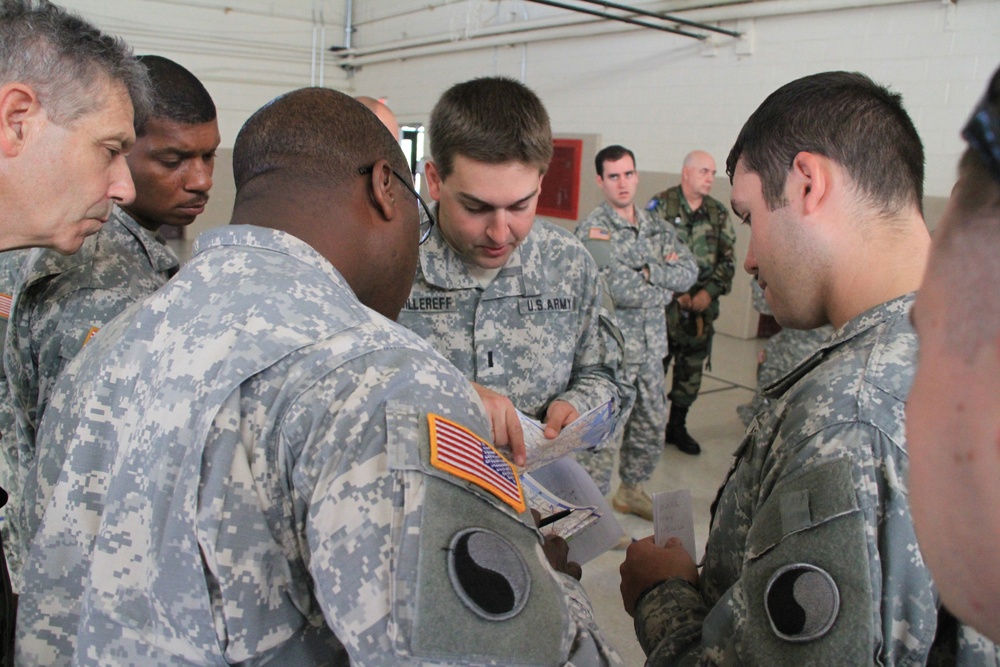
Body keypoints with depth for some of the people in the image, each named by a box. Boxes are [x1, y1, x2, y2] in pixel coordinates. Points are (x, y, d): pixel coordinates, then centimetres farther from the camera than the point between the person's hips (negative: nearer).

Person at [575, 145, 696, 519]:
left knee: (652, 427, 17)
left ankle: (631, 491, 37)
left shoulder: (655, 228, 9)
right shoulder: (593, 230, -12)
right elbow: (620, 290, -22)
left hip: (651, 347, 7)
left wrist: (647, 272, -17)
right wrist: (665, 285, -7)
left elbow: (689, 272, -3)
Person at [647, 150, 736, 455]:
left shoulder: (718, 213, 9)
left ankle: (677, 426, 26)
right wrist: (676, 293, -11)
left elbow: (727, 260, 10)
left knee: (691, 369, 11)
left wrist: (709, 292, -6)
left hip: (702, 306, 4)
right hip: (664, 304, -4)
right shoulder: (661, 205, -4)